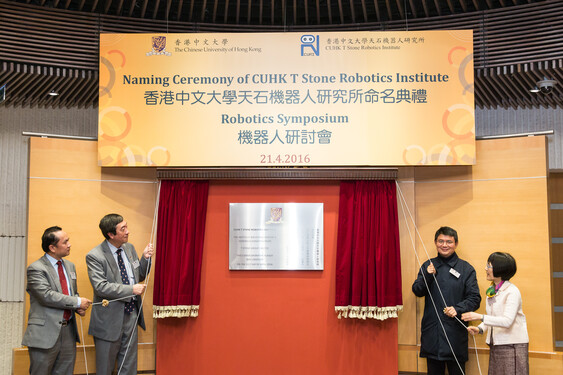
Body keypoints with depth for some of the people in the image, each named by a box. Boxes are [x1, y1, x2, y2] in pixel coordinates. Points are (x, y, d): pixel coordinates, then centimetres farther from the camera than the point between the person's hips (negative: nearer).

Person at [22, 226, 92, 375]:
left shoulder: (70, 266, 15)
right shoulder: (36, 268, -9)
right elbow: (47, 296, -20)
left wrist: (79, 308, 1)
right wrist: (77, 302, -16)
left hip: (68, 331, 7)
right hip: (45, 333, -6)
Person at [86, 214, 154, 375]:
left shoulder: (129, 248, 6)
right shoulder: (95, 256, -15)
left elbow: (139, 276, 15)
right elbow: (101, 287, -23)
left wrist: (145, 259, -3)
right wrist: (131, 290, -25)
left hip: (131, 314, 6)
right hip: (110, 318, -6)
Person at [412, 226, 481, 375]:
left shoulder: (466, 269, 2)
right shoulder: (428, 265, 10)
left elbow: (475, 298, -2)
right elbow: (417, 291, 5)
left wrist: (458, 309, -18)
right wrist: (427, 276, -12)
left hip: (455, 331, -2)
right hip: (431, 331, 2)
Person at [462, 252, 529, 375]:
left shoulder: (512, 291, -13)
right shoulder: (491, 290, 11)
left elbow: (507, 321, -23)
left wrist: (480, 317, -28)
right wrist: (480, 329, -1)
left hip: (512, 345, -7)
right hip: (495, 345, 7)